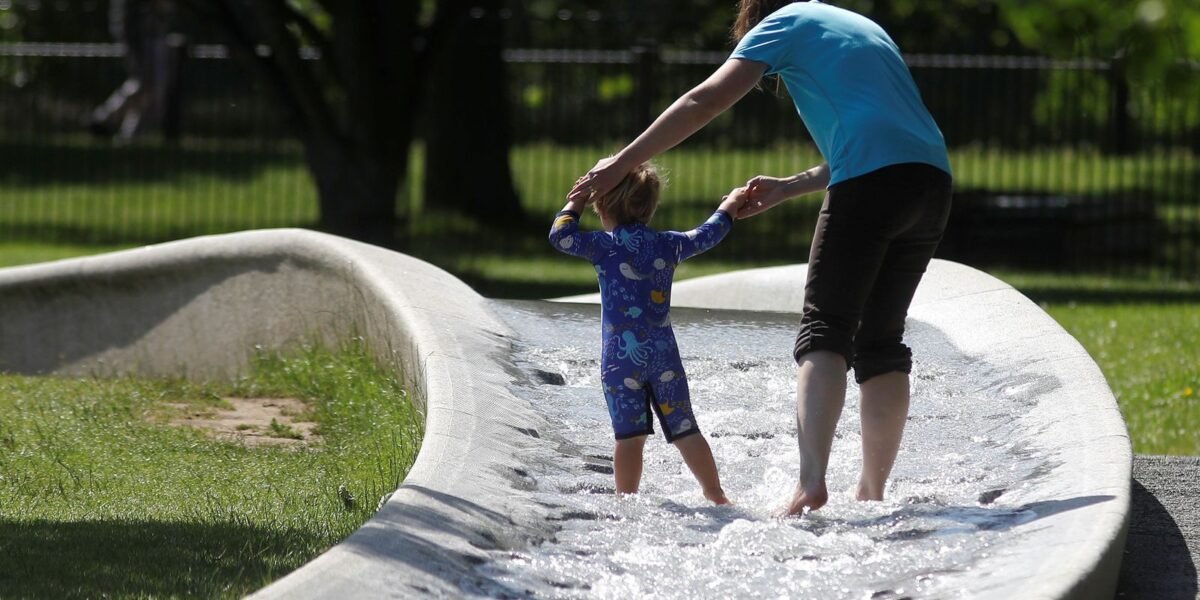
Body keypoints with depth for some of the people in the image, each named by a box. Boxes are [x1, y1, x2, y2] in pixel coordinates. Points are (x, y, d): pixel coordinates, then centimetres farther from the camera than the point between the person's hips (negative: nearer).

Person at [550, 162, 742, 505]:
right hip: (664, 354, 3)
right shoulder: (669, 245, 7)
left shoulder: (605, 246, -5)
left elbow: (560, 236, -9)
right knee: (685, 431, 8)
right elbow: (707, 236, 22)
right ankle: (716, 497, 12)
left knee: (630, 435, -4)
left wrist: (578, 200, 5)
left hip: (620, 358, -3)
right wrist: (731, 204, 40)